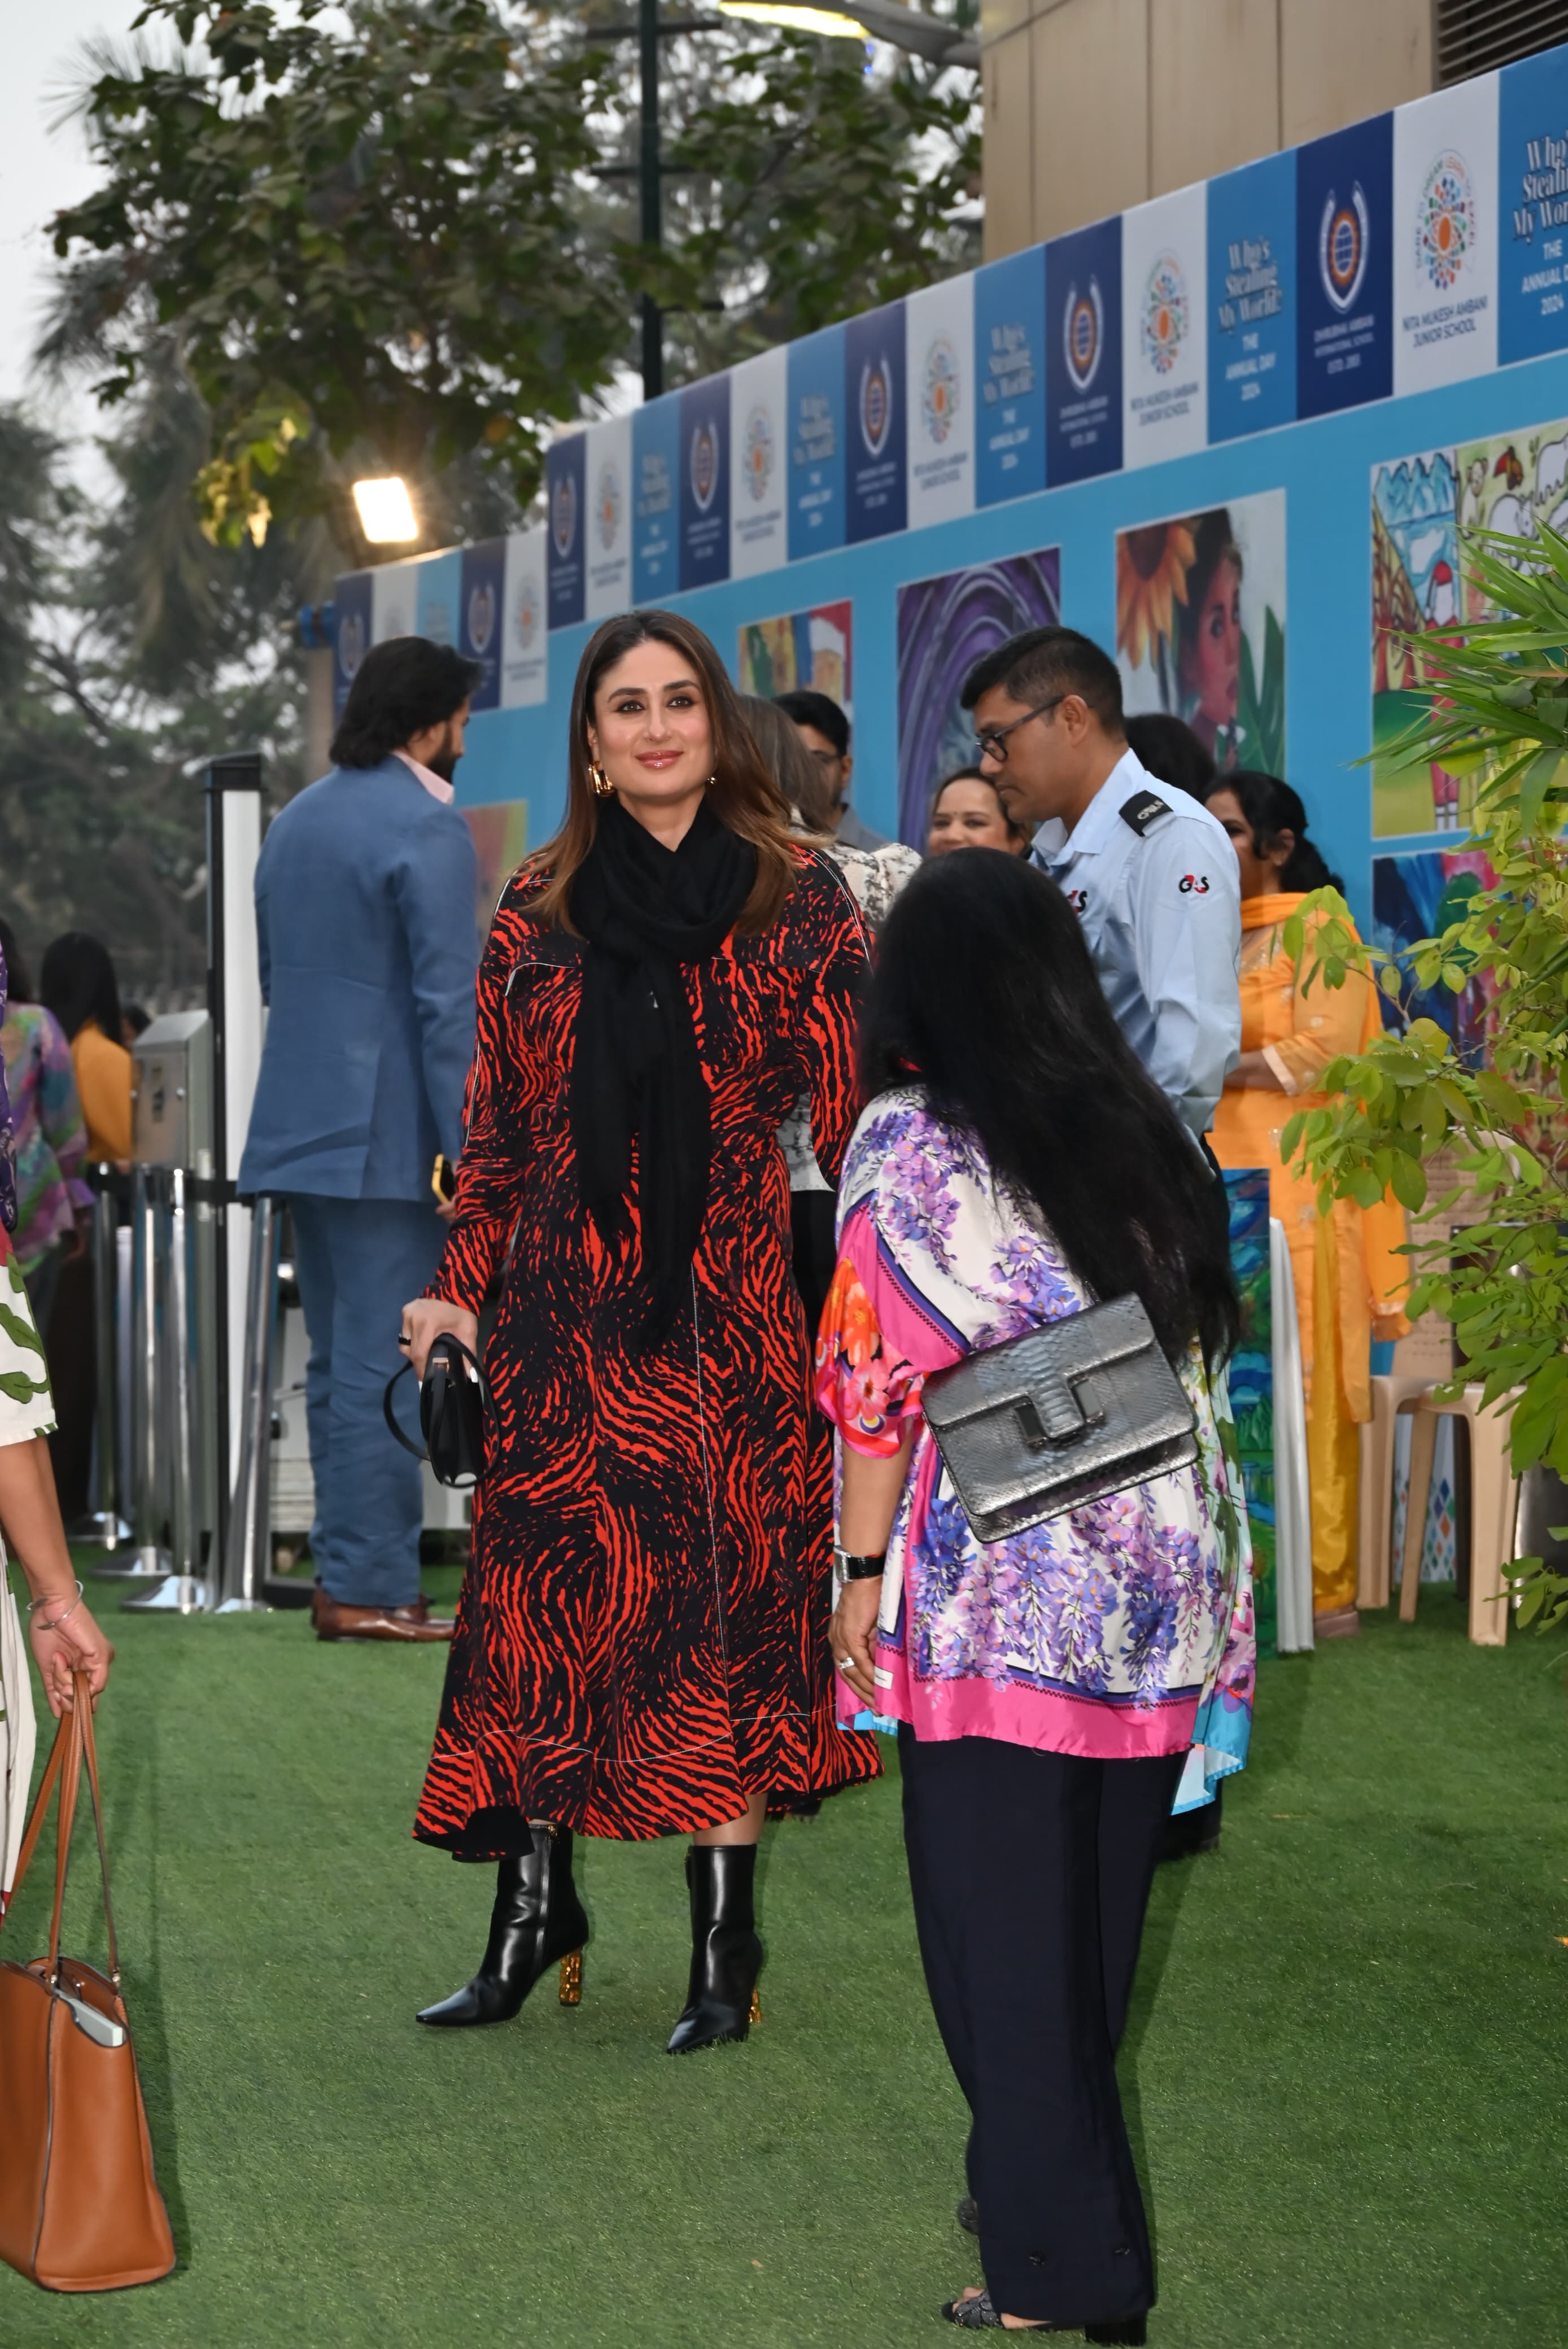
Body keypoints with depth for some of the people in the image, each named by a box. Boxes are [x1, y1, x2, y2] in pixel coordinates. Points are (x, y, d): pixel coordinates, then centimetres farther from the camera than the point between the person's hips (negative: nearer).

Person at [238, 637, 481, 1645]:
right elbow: (446, 1002, -17)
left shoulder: (297, 820, 15)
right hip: (389, 1137, -9)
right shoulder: (428, 827, -12)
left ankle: (349, 1572, 16)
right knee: (384, 1367, -7)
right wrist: (470, 1153, -16)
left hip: (303, 1130, 9)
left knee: (338, 1364, 13)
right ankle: (369, 1587, -7)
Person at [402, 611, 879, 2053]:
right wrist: (457, 1290, 4)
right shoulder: (538, 916, 9)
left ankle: (726, 1934, 7)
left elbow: (853, 1116, -1)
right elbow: (499, 1128, 12)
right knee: (544, 1586, 2)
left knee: (725, 1599, 0)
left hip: (729, 1301, -2)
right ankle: (534, 1905, 13)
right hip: (569, 1310, 2)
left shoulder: (796, 903, 2)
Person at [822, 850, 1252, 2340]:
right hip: (1159, 1585, 5)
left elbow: (880, 1379, -10)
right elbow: (1194, 1348, 11)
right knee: (1094, 1919, 16)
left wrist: (863, 1569, -2)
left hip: (998, 1593, -5)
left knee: (1002, 1928, 3)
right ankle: (1044, 2181, 29)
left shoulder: (909, 1143, -7)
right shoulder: (1140, 1133, 7)